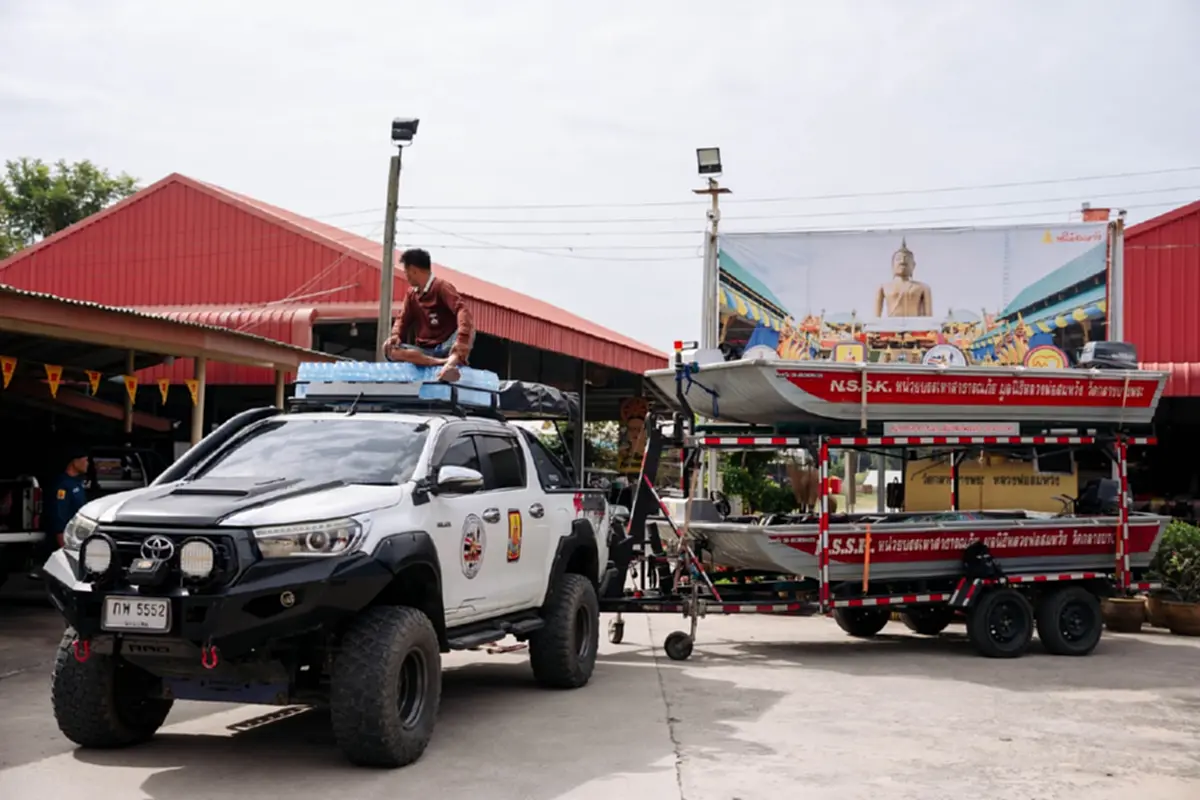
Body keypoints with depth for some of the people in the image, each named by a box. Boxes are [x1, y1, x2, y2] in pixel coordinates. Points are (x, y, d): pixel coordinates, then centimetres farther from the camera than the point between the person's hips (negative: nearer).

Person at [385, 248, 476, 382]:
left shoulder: (441, 286, -8)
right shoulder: (411, 293, 14)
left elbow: (462, 310, -24)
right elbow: (403, 319, 13)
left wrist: (462, 339, -44)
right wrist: (396, 335, -13)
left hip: (446, 348, -5)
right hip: (424, 351, 5)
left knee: (468, 328, -33)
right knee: (389, 348, -22)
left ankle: (450, 363, -61)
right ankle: (443, 362, -37)